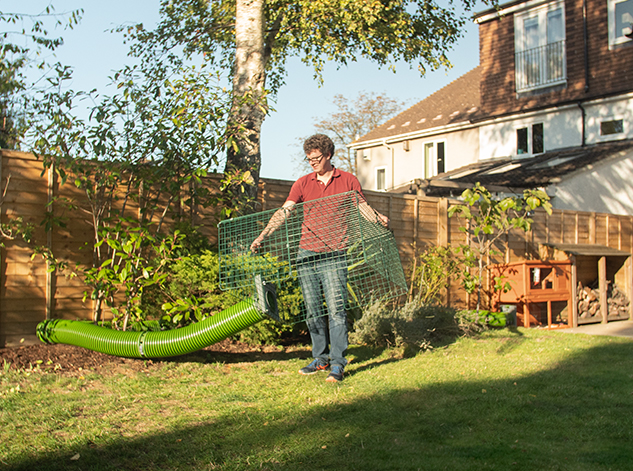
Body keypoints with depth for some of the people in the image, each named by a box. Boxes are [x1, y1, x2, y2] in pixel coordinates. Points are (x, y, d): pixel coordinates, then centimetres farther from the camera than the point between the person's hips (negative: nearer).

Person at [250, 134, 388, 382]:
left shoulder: (348, 180, 7)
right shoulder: (302, 183, 11)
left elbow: (363, 207, 8)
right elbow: (283, 211, 4)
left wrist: (378, 218, -14)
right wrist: (263, 235, -6)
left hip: (333, 254, -3)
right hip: (306, 252, 3)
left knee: (336, 308, -8)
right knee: (313, 310, 8)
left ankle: (338, 364, -2)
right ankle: (320, 358, 20)